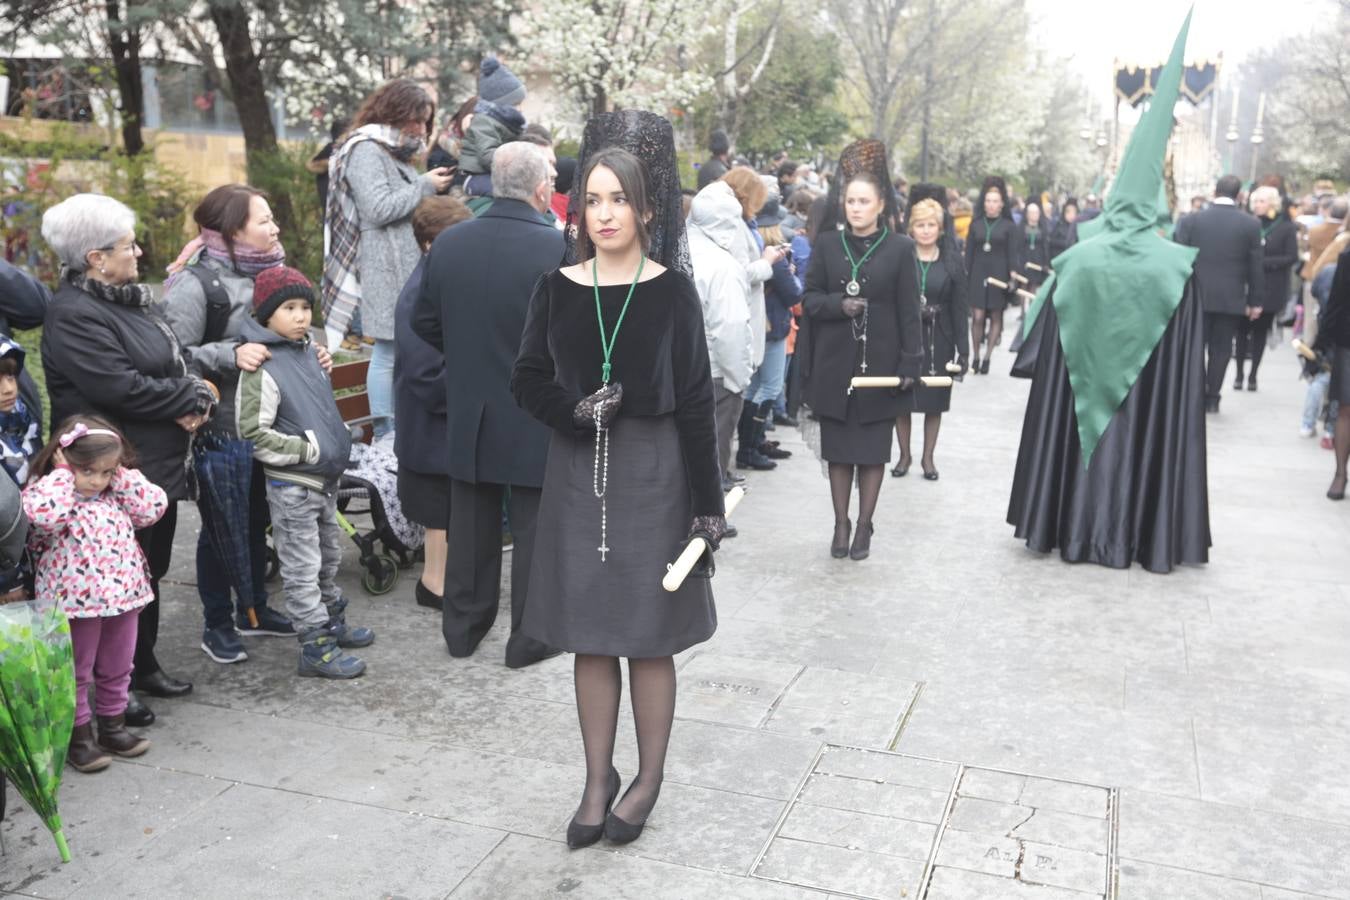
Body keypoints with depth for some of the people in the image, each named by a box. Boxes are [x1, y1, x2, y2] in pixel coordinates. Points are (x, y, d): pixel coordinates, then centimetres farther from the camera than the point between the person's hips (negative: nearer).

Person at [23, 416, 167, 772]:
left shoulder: (116, 494, 7)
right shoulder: (47, 491, -10)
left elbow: (154, 507, -4)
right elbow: (45, 516, -32)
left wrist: (122, 475, -5)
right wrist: (62, 473, -20)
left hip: (122, 594, 6)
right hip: (75, 599, -5)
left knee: (117, 669, 18)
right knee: (76, 673, 9)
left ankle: (113, 726, 33)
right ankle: (78, 736, 22)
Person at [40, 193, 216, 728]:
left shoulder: (130, 299, 12)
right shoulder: (74, 315, -17)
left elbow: (175, 364, 13)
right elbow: (122, 388, -26)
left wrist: (197, 401, -8)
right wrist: (194, 397, -15)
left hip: (160, 467, 9)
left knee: (150, 571, 19)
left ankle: (144, 665, 35)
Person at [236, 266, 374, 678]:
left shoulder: (306, 351, 8)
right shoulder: (262, 369, -19)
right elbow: (253, 433, -21)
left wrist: (337, 444, 10)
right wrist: (307, 448, -19)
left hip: (324, 478, 9)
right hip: (292, 485, -9)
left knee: (329, 557, 22)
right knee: (302, 567, 1)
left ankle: (333, 622, 38)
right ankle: (315, 648, 8)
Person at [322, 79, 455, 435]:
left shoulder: (396, 151, 21)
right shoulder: (366, 151, -8)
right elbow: (380, 209, -17)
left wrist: (433, 187, 13)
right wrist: (425, 186, -10)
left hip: (407, 268, 9)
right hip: (385, 272, -9)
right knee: (389, 353, -8)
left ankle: (395, 433, 14)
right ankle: (385, 436, -2)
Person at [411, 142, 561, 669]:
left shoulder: (448, 244, 0)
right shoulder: (559, 248, -17)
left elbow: (424, 323, 7)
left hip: (469, 413, 5)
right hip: (538, 418, -5)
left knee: (470, 526, 17)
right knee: (535, 528, 8)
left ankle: (462, 628, 29)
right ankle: (529, 639, 18)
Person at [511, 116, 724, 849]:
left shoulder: (671, 292, -5)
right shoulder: (557, 289, 2)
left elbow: (695, 400, -5)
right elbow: (526, 380, 6)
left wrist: (707, 501, -7)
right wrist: (577, 412, -14)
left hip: (651, 473, -3)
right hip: (578, 474, 3)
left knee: (648, 638, 7)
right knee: (588, 637, 10)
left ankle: (648, 779, 25)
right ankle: (598, 779, 26)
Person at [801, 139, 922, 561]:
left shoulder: (900, 249, -2)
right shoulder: (827, 243, 4)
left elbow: (909, 312, -2)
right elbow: (809, 298, 5)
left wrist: (910, 364, -8)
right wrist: (839, 304, -15)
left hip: (880, 363, -2)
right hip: (834, 363, 2)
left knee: (873, 451, 6)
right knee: (838, 450, 8)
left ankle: (864, 526, 18)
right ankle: (841, 524, 20)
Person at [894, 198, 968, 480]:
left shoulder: (952, 262, 2)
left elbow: (959, 308, 1)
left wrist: (963, 349, -2)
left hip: (938, 339, 1)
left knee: (935, 401, 7)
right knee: (902, 398, 4)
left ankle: (928, 457, 21)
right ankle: (905, 455, 21)